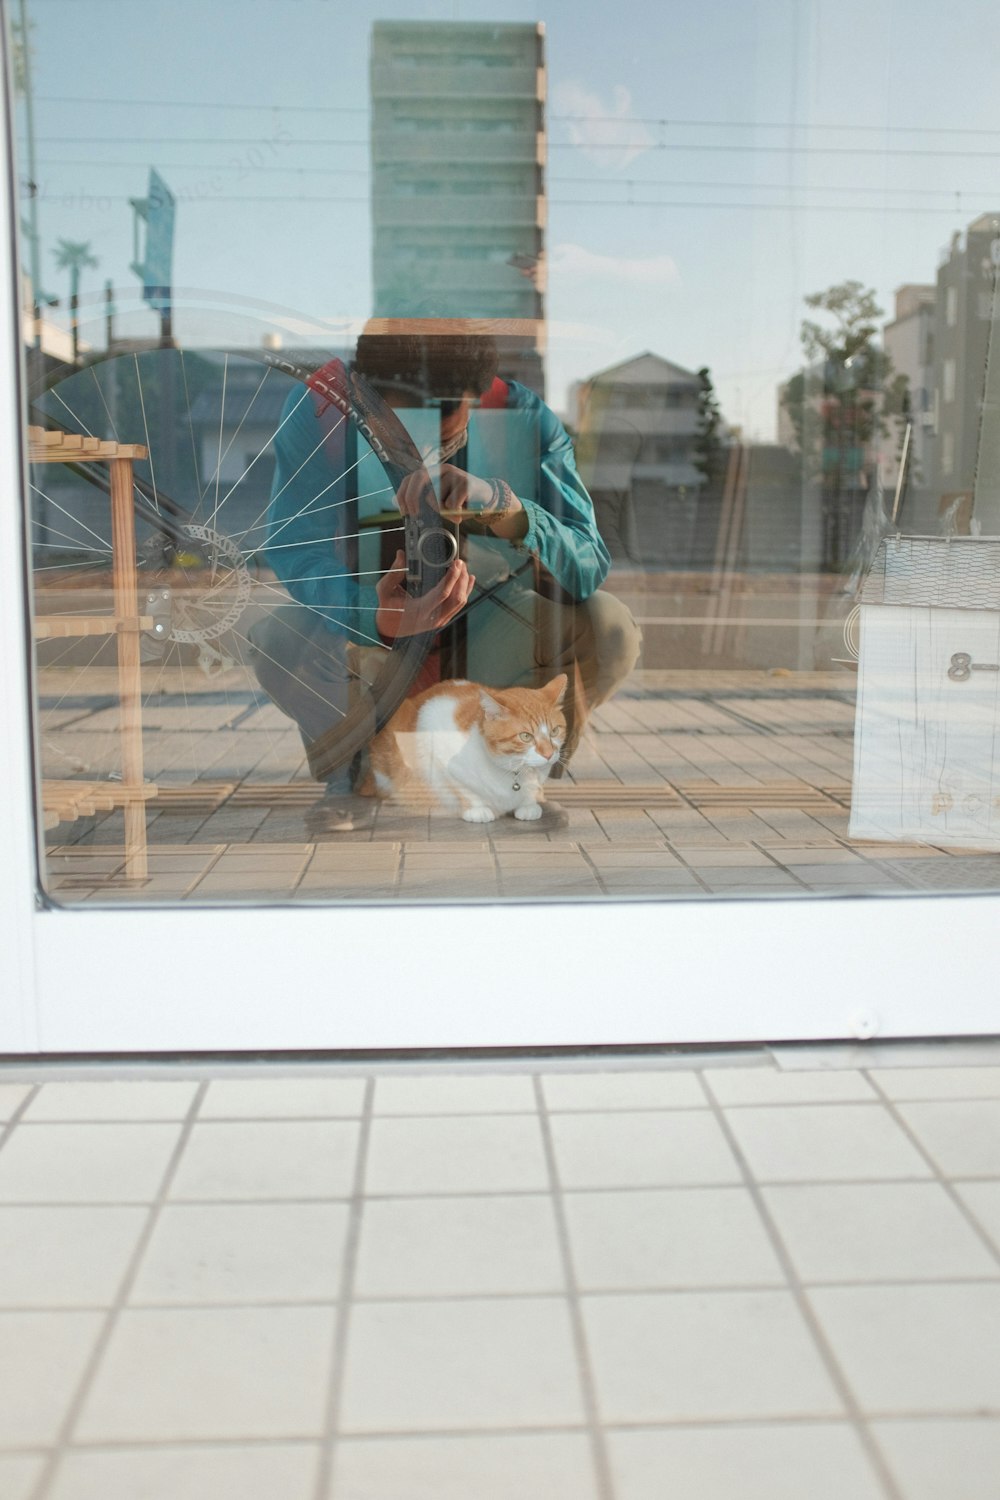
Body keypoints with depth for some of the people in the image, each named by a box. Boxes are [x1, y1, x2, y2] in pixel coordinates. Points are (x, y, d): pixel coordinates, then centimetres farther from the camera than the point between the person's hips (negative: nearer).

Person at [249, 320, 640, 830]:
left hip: (490, 639, 0)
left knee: (609, 626, -28)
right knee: (278, 639, -32)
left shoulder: (525, 420, -22)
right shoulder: (317, 409, -23)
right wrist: (380, 617, -50)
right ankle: (352, 773, 1)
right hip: (371, 636, 0)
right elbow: (300, 553, -27)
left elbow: (589, 570, -29)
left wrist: (501, 504, -49)